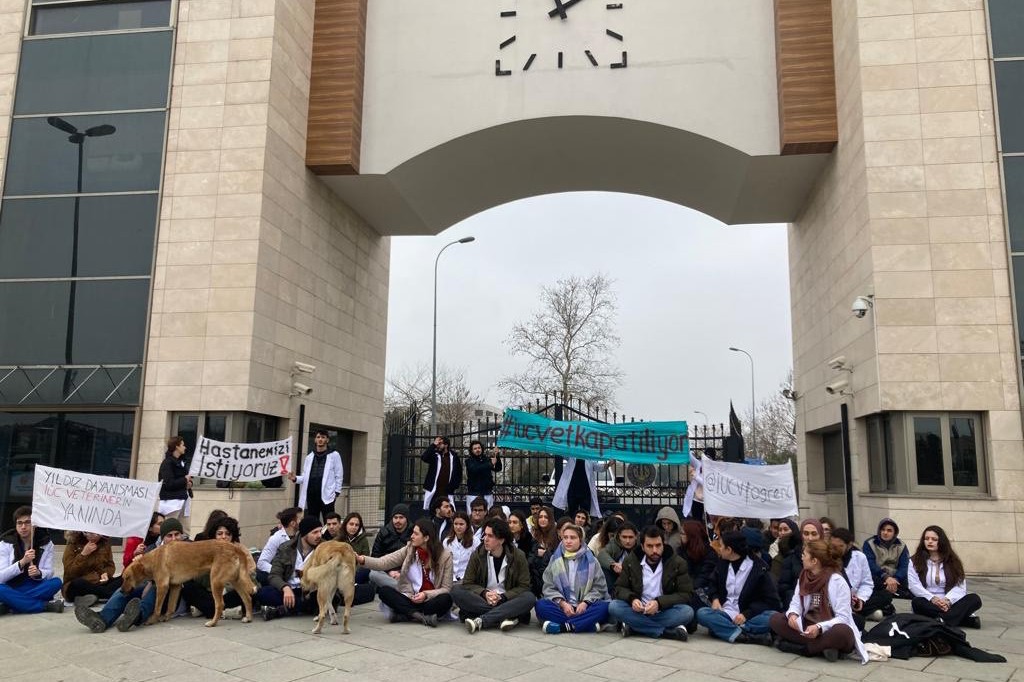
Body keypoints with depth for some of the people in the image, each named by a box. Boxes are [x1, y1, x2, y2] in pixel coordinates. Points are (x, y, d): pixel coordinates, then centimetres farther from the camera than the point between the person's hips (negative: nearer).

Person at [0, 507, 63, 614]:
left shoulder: (46, 543, 0)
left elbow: (49, 573, -4)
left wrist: (38, 573, -27)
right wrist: (22, 562, -27)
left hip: (35, 588, 1)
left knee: (56, 582, -29)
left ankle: (9, 606, -30)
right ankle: (46, 605, -29)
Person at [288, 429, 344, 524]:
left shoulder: (334, 455, 3)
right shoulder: (309, 457, 15)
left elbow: (339, 475, 1)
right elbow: (305, 477, 15)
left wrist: (337, 492, -5)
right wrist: (295, 478, -4)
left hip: (326, 495, -4)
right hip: (311, 495, 4)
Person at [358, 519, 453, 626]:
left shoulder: (445, 556, -5)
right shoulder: (409, 550, 2)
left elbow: (446, 589, -5)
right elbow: (383, 563, -7)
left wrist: (426, 595, -20)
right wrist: (362, 559, -22)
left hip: (430, 600, -2)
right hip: (409, 599, 2)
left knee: (446, 599, -34)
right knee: (384, 591, -22)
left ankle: (403, 615, -26)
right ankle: (422, 616, -31)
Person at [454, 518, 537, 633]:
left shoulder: (518, 556, -4)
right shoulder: (477, 555, -1)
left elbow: (524, 586, -5)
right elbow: (467, 583, -1)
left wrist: (502, 597, -19)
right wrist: (484, 593, -20)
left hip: (507, 601, -1)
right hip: (482, 600, 1)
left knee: (529, 598, -31)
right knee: (456, 592, -25)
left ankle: (481, 621, -33)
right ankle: (505, 616, -29)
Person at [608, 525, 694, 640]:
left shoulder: (678, 563, -6)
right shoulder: (630, 561, 0)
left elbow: (686, 594, -9)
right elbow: (620, 587, 4)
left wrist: (659, 603, -24)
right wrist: (631, 599, -19)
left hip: (664, 612, -2)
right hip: (638, 611, 2)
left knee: (687, 612, -31)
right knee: (614, 607, -27)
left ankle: (634, 627, -27)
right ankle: (670, 631, -27)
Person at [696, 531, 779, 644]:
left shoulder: (758, 568, -6)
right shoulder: (722, 563, 7)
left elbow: (771, 600, -7)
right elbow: (713, 584, 22)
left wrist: (747, 614, -19)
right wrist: (715, 599, -1)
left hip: (747, 616, -3)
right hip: (725, 613, 3)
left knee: (773, 617, -32)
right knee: (702, 613, -27)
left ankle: (721, 629, -33)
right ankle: (745, 636, -38)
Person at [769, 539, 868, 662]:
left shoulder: (837, 581, -16)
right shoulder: (804, 577, 2)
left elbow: (843, 618, -19)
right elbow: (796, 603, 6)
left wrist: (819, 628, -34)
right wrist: (792, 614, -18)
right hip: (808, 628, 6)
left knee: (843, 632, -39)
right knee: (775, 619, -14)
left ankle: (802, 647, -21)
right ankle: (823, 647, -19)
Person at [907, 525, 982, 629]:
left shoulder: (952, 561, 13)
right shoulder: (915, 561, 8)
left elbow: (960, 586, 1)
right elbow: (914, 585, -5)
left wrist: (947, 600, -18)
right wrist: (932, 598, -21)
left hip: (948, 604, 2)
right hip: (928, 603, -2)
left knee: (975, 599, -22)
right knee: (917, 602, -35)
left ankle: (943, 620, -40)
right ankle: (966, 617, -36)